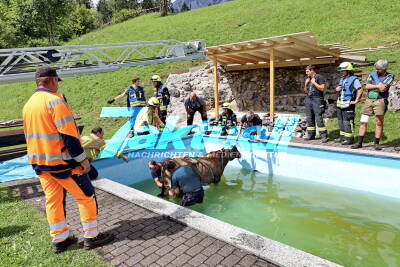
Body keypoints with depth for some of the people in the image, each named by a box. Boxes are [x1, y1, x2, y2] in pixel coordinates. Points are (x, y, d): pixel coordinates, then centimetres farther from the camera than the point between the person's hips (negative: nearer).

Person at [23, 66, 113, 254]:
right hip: (60, 161, -9)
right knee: (86, 196, 4)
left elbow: (30, 135, 18)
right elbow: (68, 135, -22)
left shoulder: (28, 105, 10)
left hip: (39, 162, 9)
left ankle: (59, 240, 27)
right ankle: (91, 237, 13)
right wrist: (83, 159, -16)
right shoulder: (54, 100, -17)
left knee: (53, 200, 16)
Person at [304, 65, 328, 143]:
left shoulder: (319, 77, -3)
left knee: (318, 118, -12)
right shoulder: (308, 79, 18)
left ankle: (324, 136, -8)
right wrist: (306, 84, 5)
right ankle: (311, 135, 15)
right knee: (309, 118, 7)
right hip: (308, 100, 7)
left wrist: (314, 83, -11)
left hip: (317, 100, -7)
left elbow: (322, 88, -11)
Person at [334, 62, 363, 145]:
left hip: (348, 104, -8)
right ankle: (342, 137, 22)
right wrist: (337, 88, 6)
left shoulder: (353, 79, -8)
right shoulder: (341, 79, 16)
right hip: (340, 104, 8)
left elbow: (360, 90, -14)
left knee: (347, 121, -7)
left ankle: (349, 138, 0)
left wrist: (356, 101, -18)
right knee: (340, 121, 12)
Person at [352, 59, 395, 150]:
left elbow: (383, 89, -13)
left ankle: (377, 143, 9)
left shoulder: (389, 77, 1)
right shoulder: (372, 74, 11)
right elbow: (367, 86, -2)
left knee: (379, 122, -1)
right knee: (363, 122, 1)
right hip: (369, 100, 3)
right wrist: (378, 86, -12)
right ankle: (359, 143, 8)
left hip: (380, 101, -3)